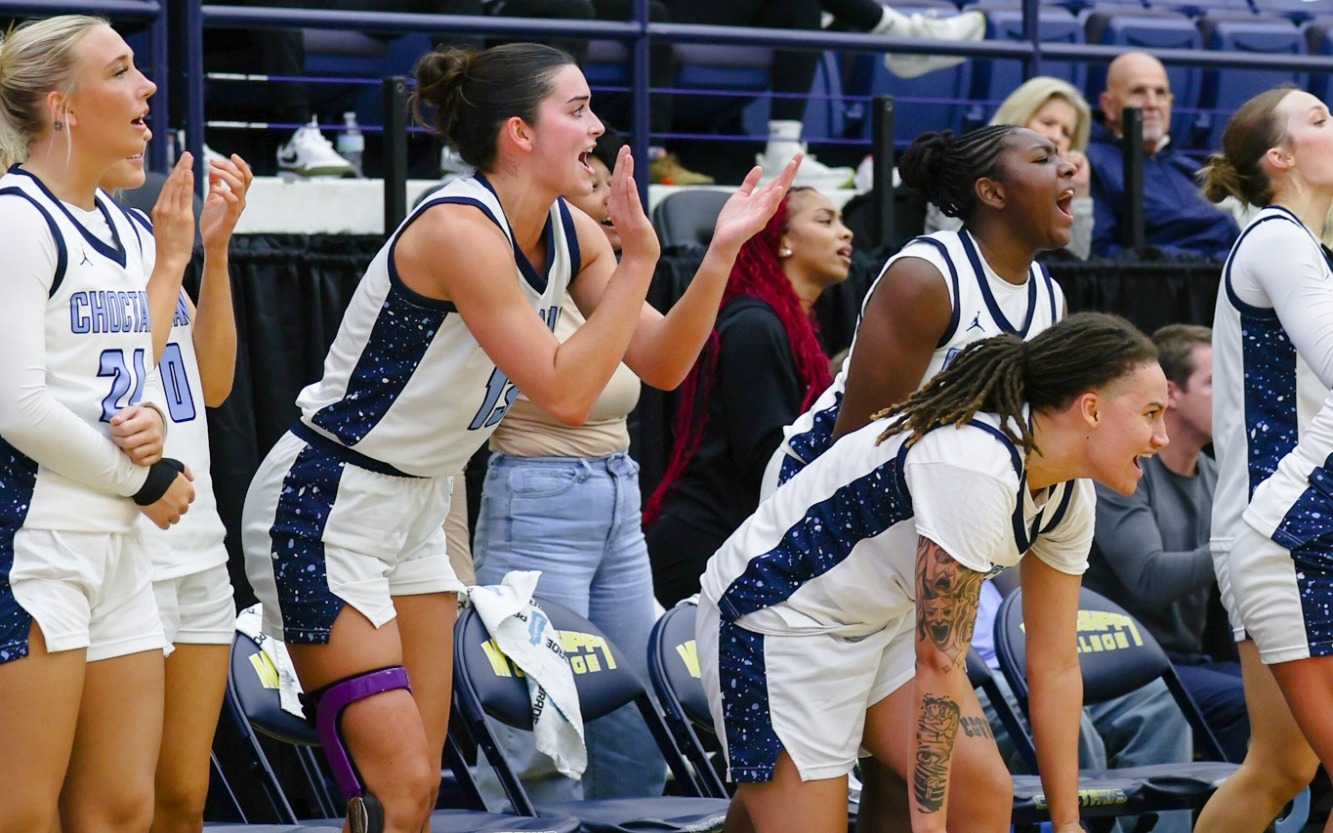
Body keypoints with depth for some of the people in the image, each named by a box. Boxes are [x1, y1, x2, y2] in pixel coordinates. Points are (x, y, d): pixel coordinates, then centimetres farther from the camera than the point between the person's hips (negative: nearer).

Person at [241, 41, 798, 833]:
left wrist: (722, 250, -7)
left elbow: (662, 364, 4)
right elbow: (564, 393, -25)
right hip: (323, 508, -9)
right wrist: (641, 256, -22)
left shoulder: (569, 234, 3)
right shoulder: (461, 227, -23)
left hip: (417, 508, 9)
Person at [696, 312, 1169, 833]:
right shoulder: (975, 469, -31)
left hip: (882, 622, 9)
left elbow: (1055, 667, 4)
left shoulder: (1069, 496, -3)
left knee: (984, 791, -5)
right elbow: (939, 662, -29)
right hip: (776, 620, -9)